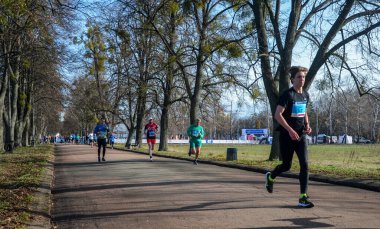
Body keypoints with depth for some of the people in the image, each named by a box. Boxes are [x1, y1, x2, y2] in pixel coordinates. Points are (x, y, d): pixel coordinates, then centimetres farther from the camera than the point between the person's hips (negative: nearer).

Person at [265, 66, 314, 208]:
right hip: (287, 136, -5)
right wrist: (290, 130, -25)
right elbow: (277, 115, -18)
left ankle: (303, 197, -3)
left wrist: (307, 125, 3)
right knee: (287, 165, 8)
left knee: (304, 164, -7)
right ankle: (270, 177, 40)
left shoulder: (306, 95, 8)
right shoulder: (287, 94, -12)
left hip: (301, 135, 5)